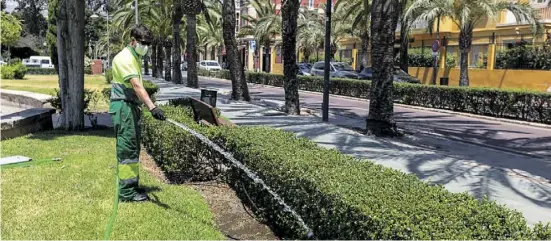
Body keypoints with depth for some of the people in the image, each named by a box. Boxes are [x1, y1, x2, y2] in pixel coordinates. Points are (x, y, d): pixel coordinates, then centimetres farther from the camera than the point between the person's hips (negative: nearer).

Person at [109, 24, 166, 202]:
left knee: (133, 149, 13)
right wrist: (152, 107, -40)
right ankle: (127, 192, -1)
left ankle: (131, 187, 23)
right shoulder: (124, 58, -16)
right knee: (127, 149, -7)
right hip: (123, 107, -10)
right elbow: (136, 86, -30)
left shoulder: (136, 58, 16)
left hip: (132, 107, 10)